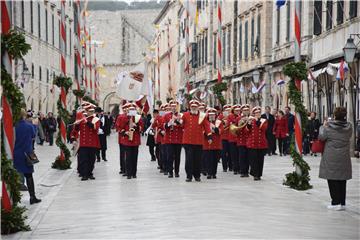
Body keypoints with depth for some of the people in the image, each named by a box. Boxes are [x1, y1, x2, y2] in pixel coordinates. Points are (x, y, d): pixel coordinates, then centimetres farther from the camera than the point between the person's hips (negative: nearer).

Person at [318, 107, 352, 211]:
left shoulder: (329, 127, -13)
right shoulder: (348, 127, -3)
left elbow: (321, 137, -3)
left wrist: (323, 126, 11)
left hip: (331, 158, -4)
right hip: (344, 158, 4)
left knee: (333, 180, 3)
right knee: (342, 180, 11)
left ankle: (336, 202, -1)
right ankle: (342, 203, 15)